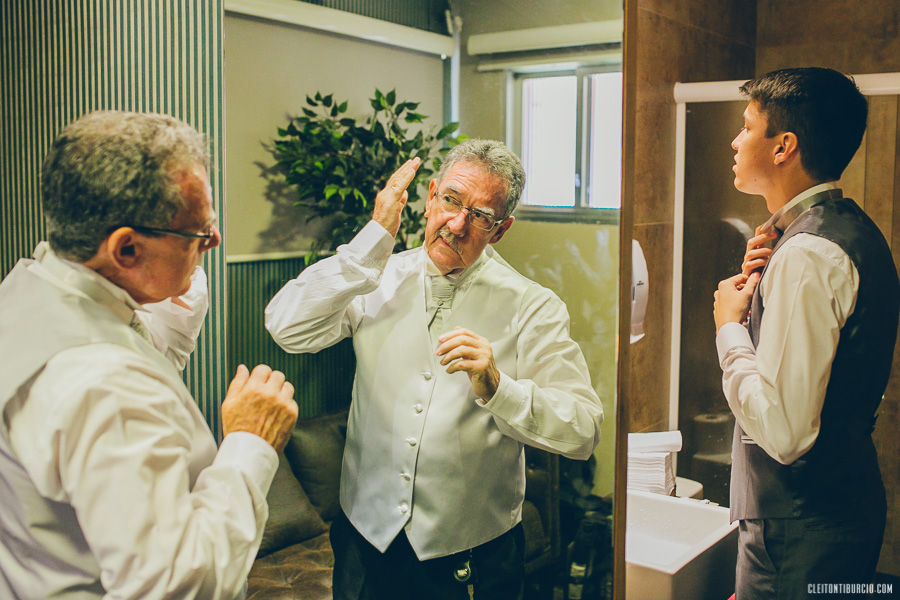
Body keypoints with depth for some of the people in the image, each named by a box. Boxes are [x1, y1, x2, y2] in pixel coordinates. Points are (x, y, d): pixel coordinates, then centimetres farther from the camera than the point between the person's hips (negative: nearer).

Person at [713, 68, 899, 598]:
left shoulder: (807, 255, -25)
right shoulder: (854, 230, 7)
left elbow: (783, 431, -30)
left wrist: (729, 326, -17)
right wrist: (763, 286, 2)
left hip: (799, 532, -10)